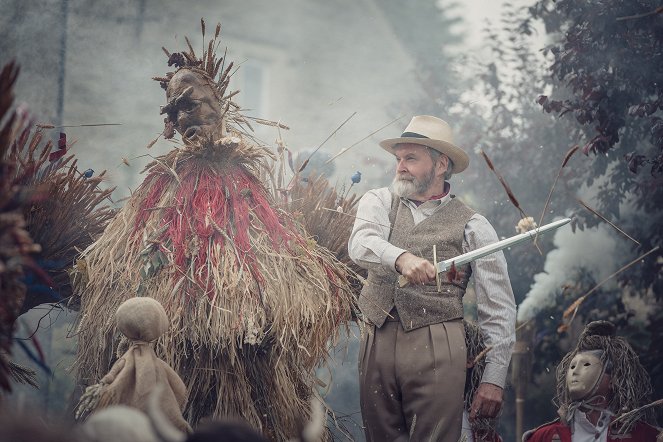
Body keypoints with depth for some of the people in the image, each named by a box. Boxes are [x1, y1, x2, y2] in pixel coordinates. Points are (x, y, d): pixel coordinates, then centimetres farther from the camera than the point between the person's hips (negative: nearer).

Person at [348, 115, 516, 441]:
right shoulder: (379, 202, 12)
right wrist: (401, 258, -33)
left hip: (436, 349, -3)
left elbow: (499, 309, 2)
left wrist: (494, 378, -5)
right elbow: (360, 244, -11)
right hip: (377, 342, 3)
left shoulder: (472, 226, 4)